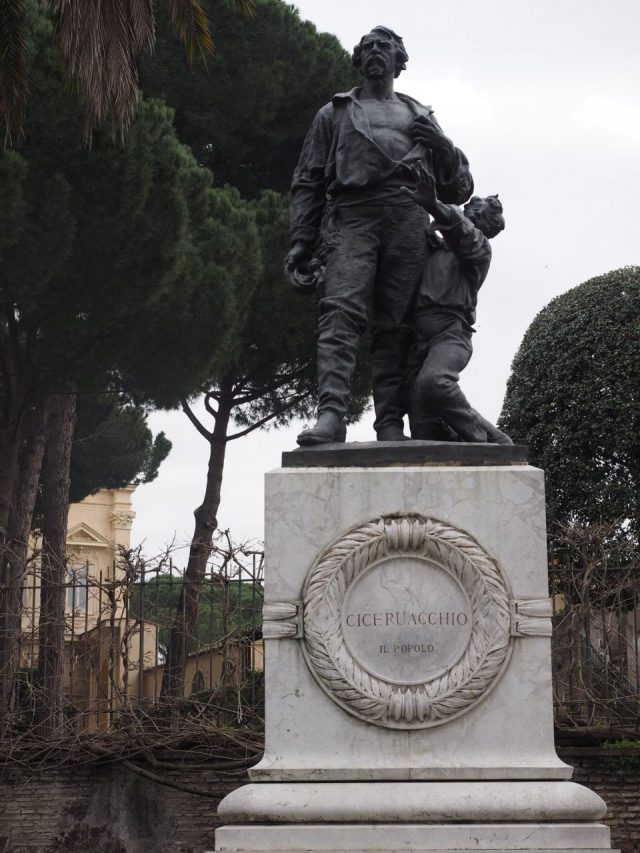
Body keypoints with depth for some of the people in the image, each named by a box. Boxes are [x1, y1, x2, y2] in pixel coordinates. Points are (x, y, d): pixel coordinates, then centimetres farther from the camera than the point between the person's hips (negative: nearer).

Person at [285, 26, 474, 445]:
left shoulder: (420, 117, 29)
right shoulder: (334, 113, 26)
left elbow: (459, 188, 23)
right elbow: (307, 183, 19)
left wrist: (440, 144, 4)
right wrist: (301, 242, 6)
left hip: (406, 222, 2)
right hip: (352, 220, -1)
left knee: (394, 327, -7)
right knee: (341, 313, -21)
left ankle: (391, 427, -13)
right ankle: (330, 415, -34)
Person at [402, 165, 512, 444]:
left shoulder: (479, 247, 14)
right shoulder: (432, 246, 31)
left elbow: (461, 228, -9)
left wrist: (435, 206, -31)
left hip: (450, 329, -5)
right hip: (419, 334, 5)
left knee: (432, 382, -36)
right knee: (425, 430, -11)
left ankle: (489, 440, -24)